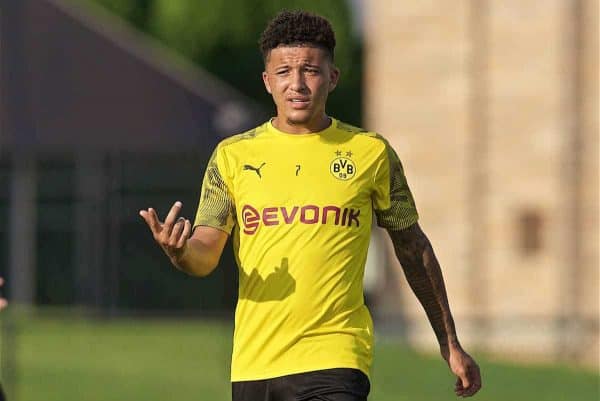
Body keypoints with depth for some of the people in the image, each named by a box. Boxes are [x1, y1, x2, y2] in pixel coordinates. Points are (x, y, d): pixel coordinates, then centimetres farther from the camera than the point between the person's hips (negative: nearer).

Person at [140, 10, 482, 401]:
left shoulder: (371, 153, 3)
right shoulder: (232, 156, 5)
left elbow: (413, 247, 13)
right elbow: (206, 256, 1)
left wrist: (450, 344, 16)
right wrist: (180, 252, -24)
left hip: (335, 358, -3)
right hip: (253, 364, 3)